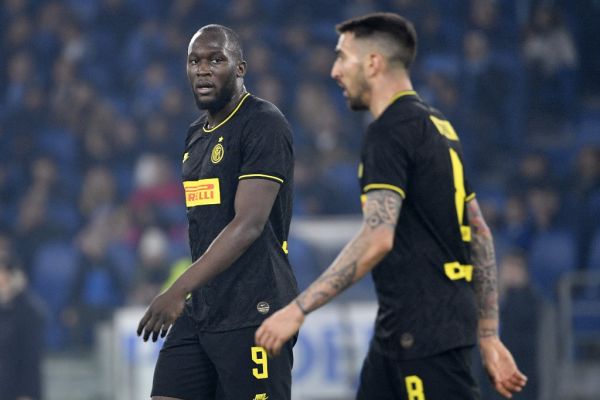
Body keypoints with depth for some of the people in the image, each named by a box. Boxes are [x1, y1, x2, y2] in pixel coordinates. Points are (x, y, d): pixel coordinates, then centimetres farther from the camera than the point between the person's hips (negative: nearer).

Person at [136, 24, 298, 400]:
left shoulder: (265, 125, -11)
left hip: (252, 313, -9)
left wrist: (178, 291, -26)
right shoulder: (197, 135, 17)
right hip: (199, 312, 9)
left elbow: (248, 224, -20)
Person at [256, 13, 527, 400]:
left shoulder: (390, 131, -13)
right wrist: (488, 336, 19)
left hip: (424, 332, -10)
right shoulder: (437, 126, 17)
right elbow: (480, 235, 18)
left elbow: (377, 238, -24)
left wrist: (298, 309, -24)